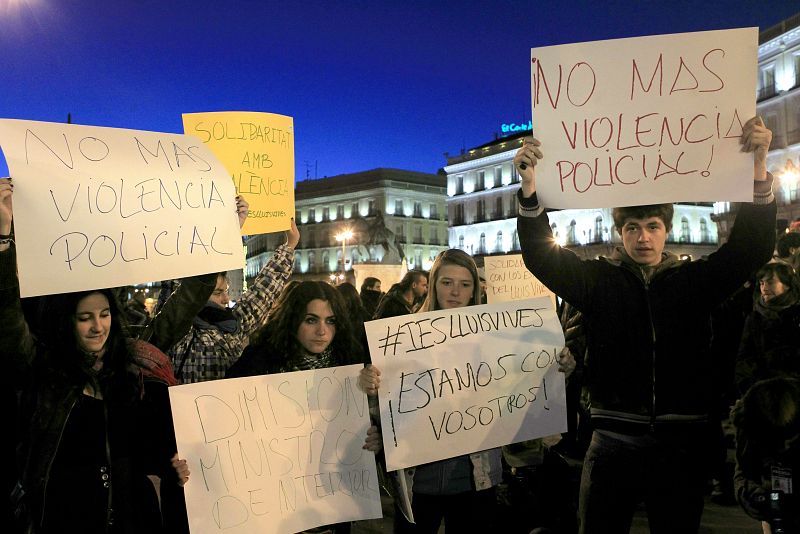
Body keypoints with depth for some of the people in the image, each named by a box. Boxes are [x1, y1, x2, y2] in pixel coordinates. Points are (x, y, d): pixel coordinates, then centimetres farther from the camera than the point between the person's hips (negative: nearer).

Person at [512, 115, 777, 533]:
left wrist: (757, 166, -18)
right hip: (614, 440, -1)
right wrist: (530, 186, -23)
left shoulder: (694, 280, 7)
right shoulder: (598, 279, 4)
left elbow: (752, 247, -3)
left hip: (680, 442, 1)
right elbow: (542, 256, -7)